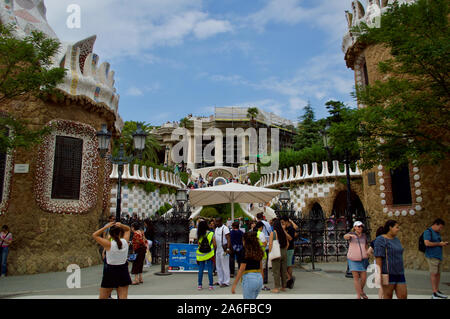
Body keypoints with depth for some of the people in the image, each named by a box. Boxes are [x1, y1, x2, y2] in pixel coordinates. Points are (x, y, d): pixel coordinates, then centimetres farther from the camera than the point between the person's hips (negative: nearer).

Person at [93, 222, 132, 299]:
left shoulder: (108, 244, -14)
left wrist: (106, 226, -9)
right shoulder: (125, 241, -6)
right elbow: (128, 229, 13)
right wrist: (121, 225, -5)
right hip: (123, 271, 3)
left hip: (111, 271, -3)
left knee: (102, 297, 13)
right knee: (123, 297, 5)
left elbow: (94, 235, -4)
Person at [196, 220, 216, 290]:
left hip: (201, 255, 2)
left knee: (200, 270, 10)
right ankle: (211, 285, 6)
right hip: (209, 255, -2)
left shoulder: (199, 235, -4)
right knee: (210, 270, 4)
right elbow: (214, 245, -3)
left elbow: (199, 244, 2)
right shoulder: (211, 234, -8)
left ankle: (200, 285, 16)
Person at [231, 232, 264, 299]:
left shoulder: (246, 253, -12)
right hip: (259, 278, 7)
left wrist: (234, 284, -10)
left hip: (249, 278, -7)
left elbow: (241, 270, -14)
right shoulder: (258, 252, 8)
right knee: (253, 298, 22)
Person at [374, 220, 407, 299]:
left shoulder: (396, 240, 13)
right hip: (388, 273, -7)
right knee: (388, 296, 0)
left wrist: (401, 272, 19)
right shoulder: (381, 240, -11)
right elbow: (378, 258, -16)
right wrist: (379, 274, -20)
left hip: (398, 273, 7)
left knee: (403, 296, 3)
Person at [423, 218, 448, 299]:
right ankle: (435, 293, -6)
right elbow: (427, 243, -21)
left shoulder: (437, 233, 19)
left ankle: (437, 291, 14)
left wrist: (443, 243, 7)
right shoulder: (428, 232, -9)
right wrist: (439, 244, -14)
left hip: (439, 256, 8)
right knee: (434, 273, -8)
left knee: (438, 273, 7)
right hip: (432, 256, -8)